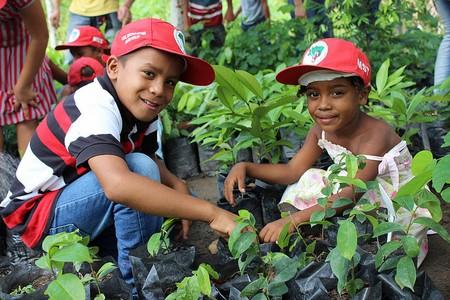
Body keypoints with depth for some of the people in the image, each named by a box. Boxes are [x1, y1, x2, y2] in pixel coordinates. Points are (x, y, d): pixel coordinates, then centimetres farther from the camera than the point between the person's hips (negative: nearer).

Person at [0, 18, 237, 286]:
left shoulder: (139, 106, -5)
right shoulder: (96, 110, -32)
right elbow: (117, 184, -48)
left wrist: (176, 185, -21)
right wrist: (210, 212, -48)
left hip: (73, 198, 9)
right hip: (37, 215, -9)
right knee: (138, 168, -29)